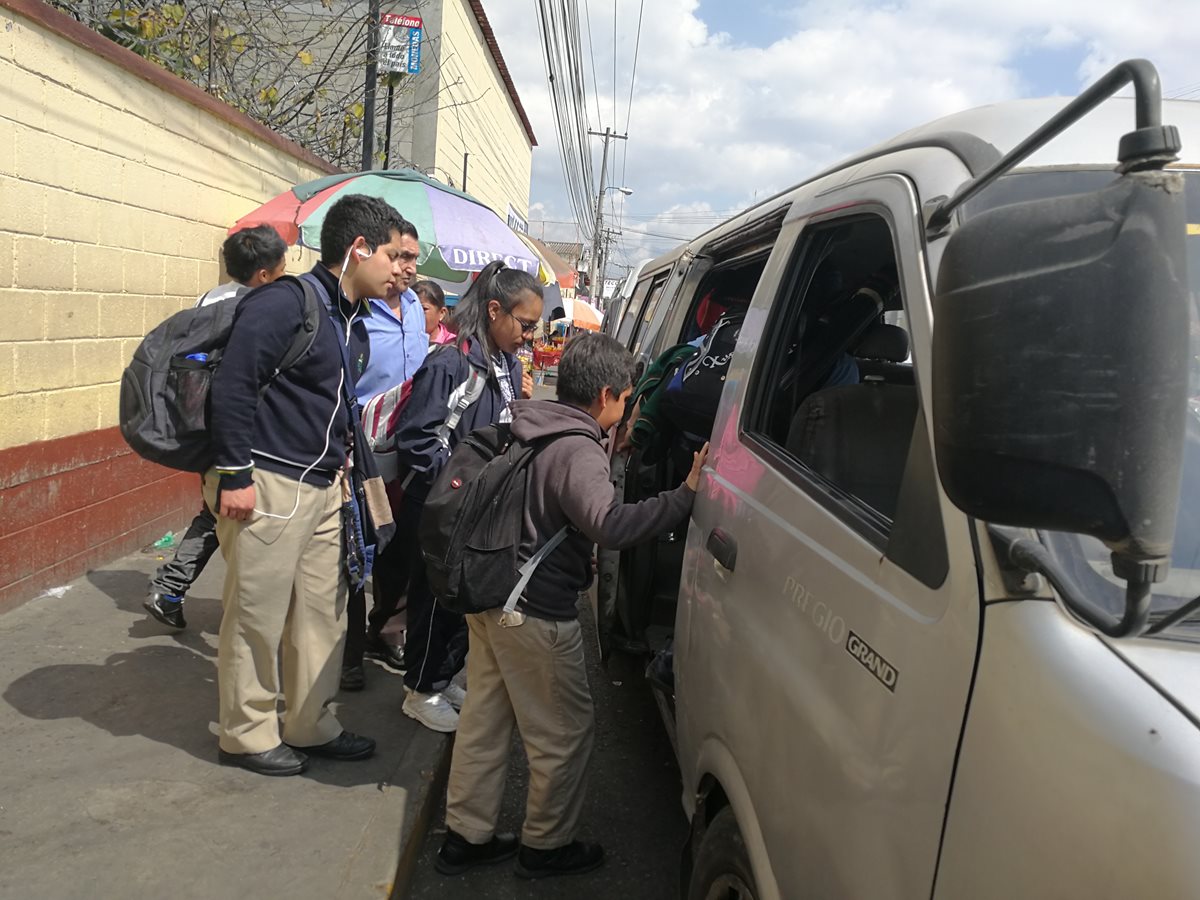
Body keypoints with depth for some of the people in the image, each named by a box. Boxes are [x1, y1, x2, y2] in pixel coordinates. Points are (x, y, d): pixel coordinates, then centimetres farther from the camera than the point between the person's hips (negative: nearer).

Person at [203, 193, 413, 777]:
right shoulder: (288, 301, -14)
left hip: (322, 487, 9)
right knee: (257, 617, 4)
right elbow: (233, 384, -19)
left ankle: (310, 725, 29)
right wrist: (234, 475, -19)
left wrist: (357, 469, 19)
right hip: (268, 485, -9)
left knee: (323, 612, 14)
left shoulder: (350, 319, 14)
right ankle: (246, 735, 21)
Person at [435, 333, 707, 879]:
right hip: (537, 614, -9)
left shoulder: (527, 429, 7)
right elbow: (610, 526, -36)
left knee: (485, 716, 18)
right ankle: (546, 845, 24)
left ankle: (466, 835, 31)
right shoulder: (578, 452, -22)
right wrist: (685, 495, -36)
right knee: (564, 730, 8)